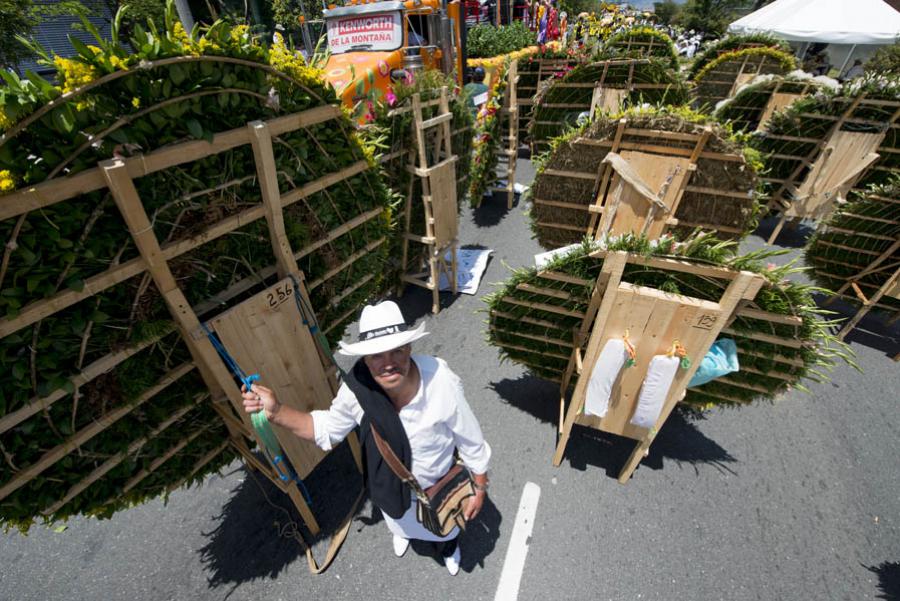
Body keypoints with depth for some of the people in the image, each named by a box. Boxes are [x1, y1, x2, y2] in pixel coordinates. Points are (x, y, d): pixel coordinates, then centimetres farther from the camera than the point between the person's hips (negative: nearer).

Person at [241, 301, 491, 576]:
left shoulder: (442, 382, -42)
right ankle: (403, 532, 79)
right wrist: (276, 411, -26)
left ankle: (449, 546, 74)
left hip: (439, 484, -1)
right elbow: (326, 429, -12)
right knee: (401, 521, 38)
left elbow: (470, 443, -24)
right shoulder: (355, 388, -34)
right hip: (391, 485, 2)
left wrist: (479, 489, -10)